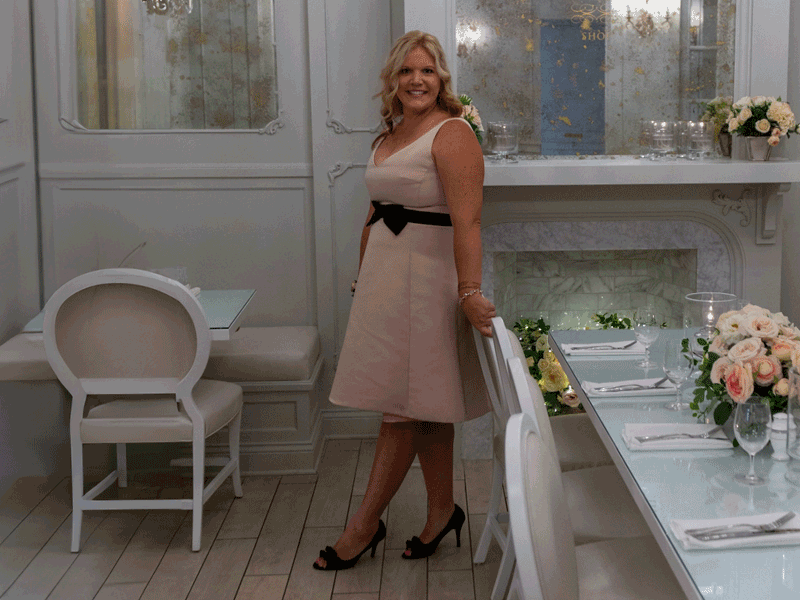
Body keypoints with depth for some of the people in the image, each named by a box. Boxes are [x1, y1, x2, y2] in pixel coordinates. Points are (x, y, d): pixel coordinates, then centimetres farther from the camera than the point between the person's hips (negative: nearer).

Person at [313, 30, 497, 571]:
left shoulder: (452, 134, -11)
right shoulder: (388, 137, 16)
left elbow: (467, 221, -21)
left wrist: (470, 292, -28)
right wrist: (363, 279, 19)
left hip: (427, 278, -8)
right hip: (385, 278, 9)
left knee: (405, 406, -2)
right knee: (426, 407, 13)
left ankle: (366, 525, 5)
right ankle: (443, 512, 23)